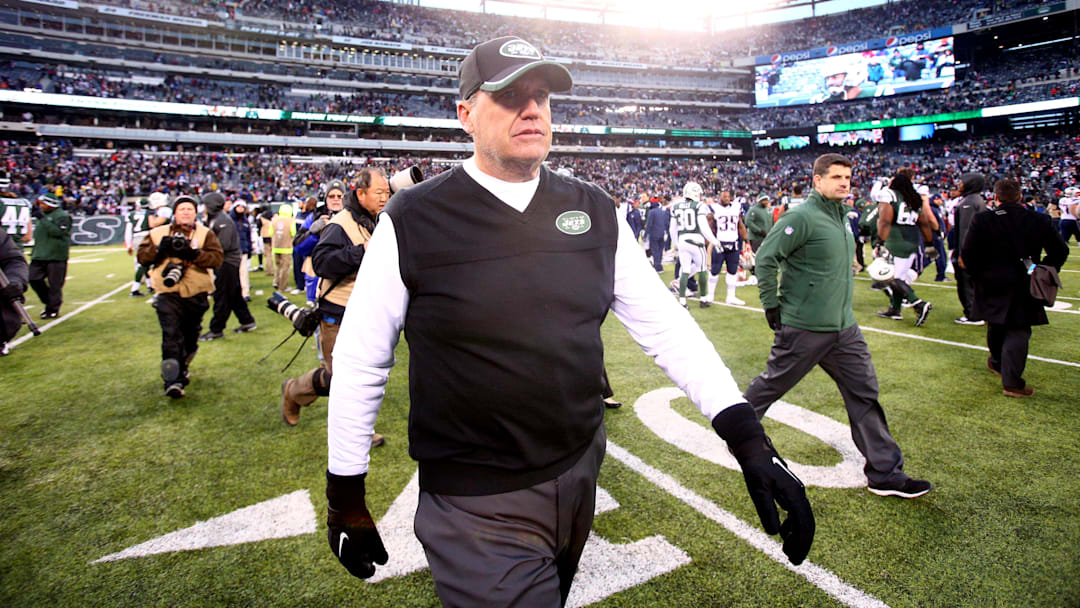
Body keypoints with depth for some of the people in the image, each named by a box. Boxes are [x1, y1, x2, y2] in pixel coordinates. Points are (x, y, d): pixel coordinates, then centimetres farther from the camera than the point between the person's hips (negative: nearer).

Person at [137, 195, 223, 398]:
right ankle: (173, 381, -16)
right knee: (171, 336, -13)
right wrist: (161, 249, -14)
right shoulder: (158, 233, 9)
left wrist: (193, 254, -22)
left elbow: (217, 258, -9)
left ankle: (182, 369, 40)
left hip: (196, 295, 1)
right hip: (168, 294, -1)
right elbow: (141, 255, 3)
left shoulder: (205, 234, 5)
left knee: (190, 337, 15)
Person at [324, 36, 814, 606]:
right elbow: (359, 361, -5)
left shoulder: (594, 211, -1)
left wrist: (746, 435, -10)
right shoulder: (414, 220, -11)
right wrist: (346, 498, 0)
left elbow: (663, 323, -2)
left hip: (583, 472, 5)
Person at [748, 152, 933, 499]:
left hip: (844, 328, 8)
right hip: (803, 328, -8)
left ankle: (885, 474, 16)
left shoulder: (843, 217, 13)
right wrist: (772, 306, -16)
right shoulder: (803, 217, -15)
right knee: (771, 386, 6)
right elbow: (766, 258, -19)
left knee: (864, 393, 7)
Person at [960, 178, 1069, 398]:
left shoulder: (982, 220, -10)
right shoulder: (1039, 221, -2)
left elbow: (968, 256, -11)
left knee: (996, 327, 21)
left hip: (992, 288, 1)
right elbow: (1060, 251, 3)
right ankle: (1011, 382, -5)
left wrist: (977, 276, 5)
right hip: (1025, 289, 0)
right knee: (1018, 332, 1)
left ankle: (997, 362, 43)